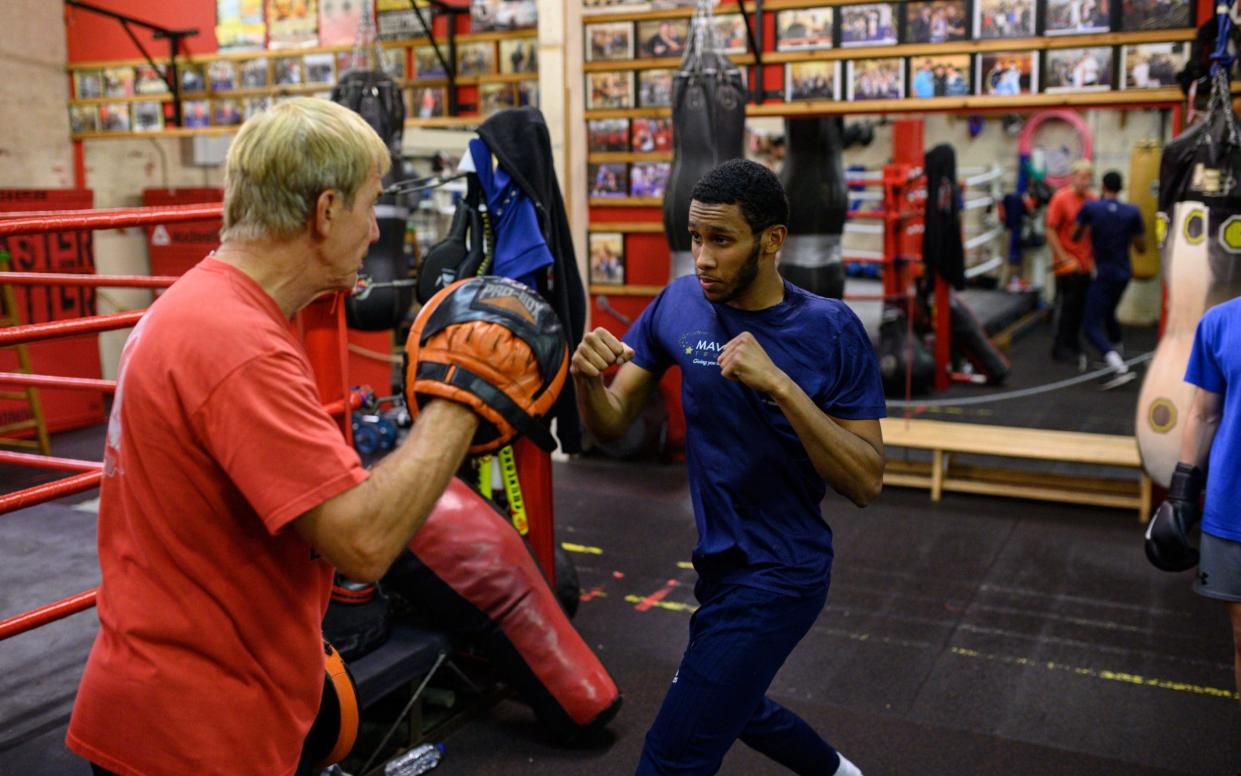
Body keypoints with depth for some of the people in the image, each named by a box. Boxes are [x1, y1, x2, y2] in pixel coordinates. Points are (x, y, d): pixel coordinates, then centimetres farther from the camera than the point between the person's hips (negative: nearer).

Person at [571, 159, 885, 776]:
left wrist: (781, 385, -31)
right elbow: (612, 424, -2)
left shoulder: (830, 329, -16)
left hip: (779, 574, -6)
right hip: (720, 559, 6)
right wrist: (588, 378, -24)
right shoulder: (680, 303, -4)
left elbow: (866, 483, -19)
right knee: (731, 704, 29)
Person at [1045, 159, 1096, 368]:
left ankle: (1073, 346, 22)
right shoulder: (1061, 198, -9)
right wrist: (1064, 258, -13)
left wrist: (1093, 257, 7)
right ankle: (1061, 349, 10)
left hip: (1085, 265, 5)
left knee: (1079, 308, 10)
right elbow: (1050, 231, -9)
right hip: (1067, 265, -5)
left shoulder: (1092, 200, 5)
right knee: (1066, 307, 1)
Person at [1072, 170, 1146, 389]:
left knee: (1091, 326, -6)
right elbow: (1141, 247, 2)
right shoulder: (1133, 212, -3)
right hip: (1123, 273, 5)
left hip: (1104, 274, -5)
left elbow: (1075, 236, 1)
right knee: (1108, 314, 29)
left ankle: (1120, 368, -24)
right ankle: (1117, 358, 41)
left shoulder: (1090, 207, -11)